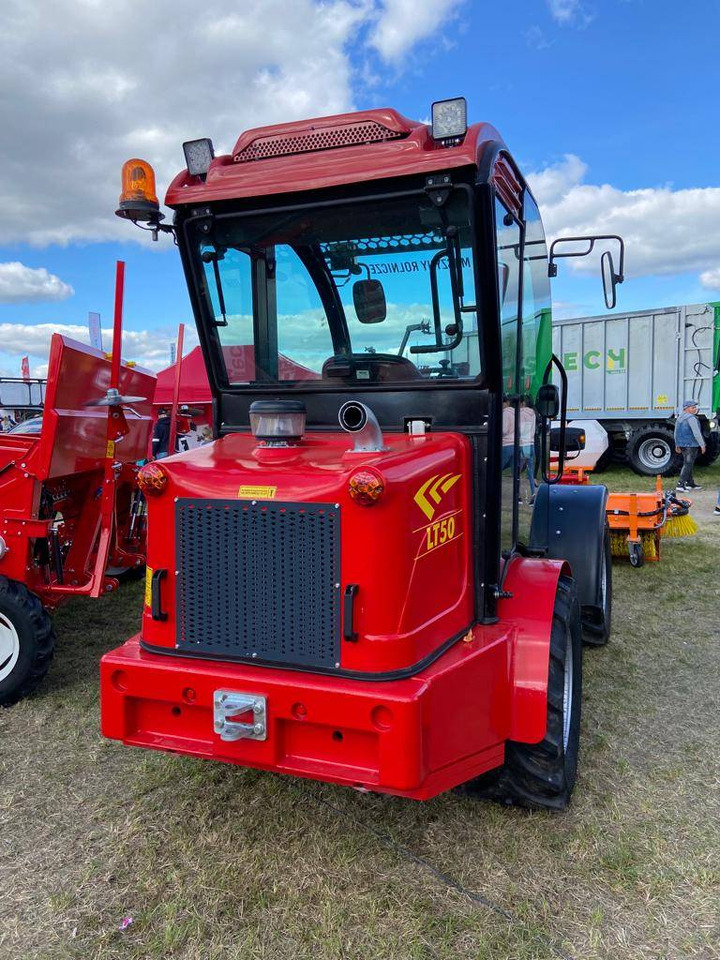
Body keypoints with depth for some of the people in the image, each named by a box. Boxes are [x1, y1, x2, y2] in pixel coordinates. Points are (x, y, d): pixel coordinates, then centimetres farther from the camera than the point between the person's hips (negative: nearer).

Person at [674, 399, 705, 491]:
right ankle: (681, 484, -13)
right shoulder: (691, 418, -16)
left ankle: (690, 483, 25)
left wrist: (677, 445, 23)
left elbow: (676, 432, 18)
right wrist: (702, 445, -16)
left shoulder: (679, 418, 13)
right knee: (688, 464, -8)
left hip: (682, 444, 9)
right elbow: (696, 433, -20)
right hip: (691, 445, -9)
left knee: (688, 464, 17)